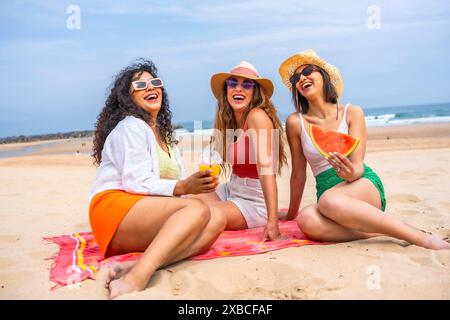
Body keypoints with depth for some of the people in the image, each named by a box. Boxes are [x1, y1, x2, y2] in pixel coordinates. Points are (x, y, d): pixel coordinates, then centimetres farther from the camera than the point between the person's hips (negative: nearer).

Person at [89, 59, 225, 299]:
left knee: (215, 221, -18)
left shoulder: (163, 134, 25)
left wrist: (197, 184, -5)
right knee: (197, 209, -30)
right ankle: (134, 281, -48)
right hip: (116, 207, -7)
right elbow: (137, 183, -15)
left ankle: (135, 266, -36)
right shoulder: (130, 127, -2)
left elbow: (178, 182, 15)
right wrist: (183, 187, -24)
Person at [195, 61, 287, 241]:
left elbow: (266, 168, -29)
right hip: (230, 190, 7)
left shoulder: (258, 116, -19)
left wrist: (272, 222, -35)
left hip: (255, 201, -7)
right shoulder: (228, 120, 6)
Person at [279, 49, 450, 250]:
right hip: (327, 192, 2)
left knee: (330, 200, -38)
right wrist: (291, 214, 14)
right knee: (307, 220, -34)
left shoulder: (352, 113, 0)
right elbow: (298, 174, 8)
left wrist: (352, 172, -30)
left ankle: (421, 238, -26)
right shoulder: (295, 122, 2)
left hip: (364, 186, -1)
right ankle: (377, 231, -19)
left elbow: (358, 165, -6)